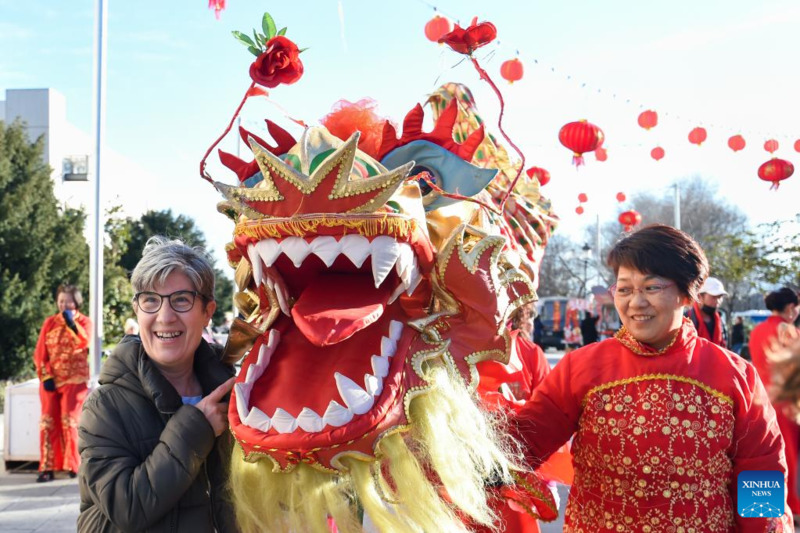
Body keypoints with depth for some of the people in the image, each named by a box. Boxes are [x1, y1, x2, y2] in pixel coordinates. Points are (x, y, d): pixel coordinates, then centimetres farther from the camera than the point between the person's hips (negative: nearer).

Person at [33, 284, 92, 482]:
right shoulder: (50, 322, 8)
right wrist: (45, 376, -6)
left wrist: (72, 323, -31)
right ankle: (47, 468, 1)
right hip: (51, 379, 3)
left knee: (69, 421, -8)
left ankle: (73, 465, 0)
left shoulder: (84, 321, 2)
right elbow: (40, 353, 5)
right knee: (48, 421, -1)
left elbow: (85, 342, -19)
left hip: (75, 379, -3)